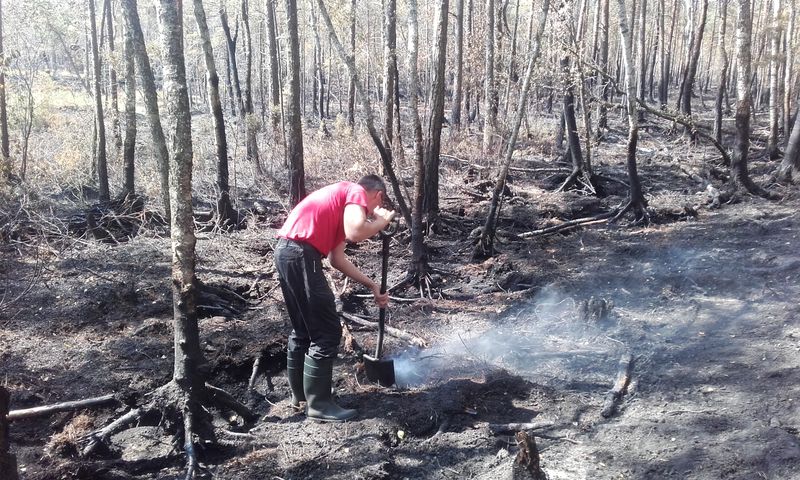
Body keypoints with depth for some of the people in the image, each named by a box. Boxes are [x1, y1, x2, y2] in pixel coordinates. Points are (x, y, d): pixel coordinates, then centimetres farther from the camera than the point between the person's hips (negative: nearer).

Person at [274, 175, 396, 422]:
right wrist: (383, 220, 0)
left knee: (303, 330, 21)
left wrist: (371, 285, 27)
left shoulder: (343, 198, 27)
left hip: (287, 252, 10)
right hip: (301, 255, -10)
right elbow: (355, 233, -19)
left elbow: (337, 258, 25)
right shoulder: (357, 192, 0)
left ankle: (300, 395, 31)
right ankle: (318, 404, 6)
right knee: (327, 332, -2)